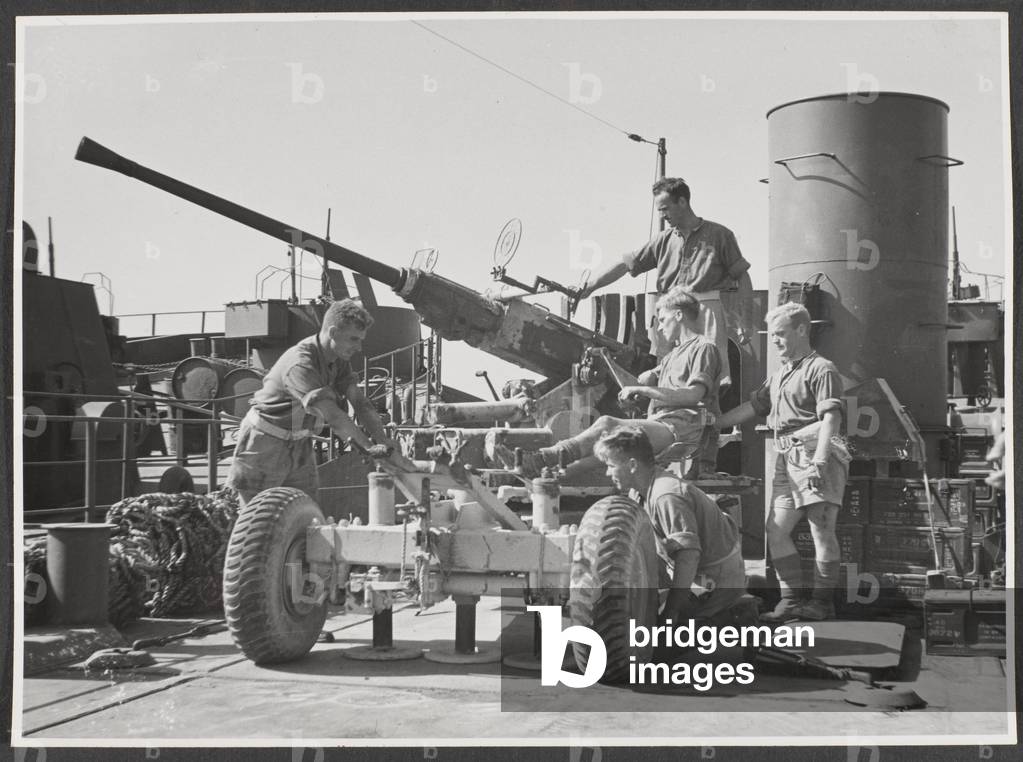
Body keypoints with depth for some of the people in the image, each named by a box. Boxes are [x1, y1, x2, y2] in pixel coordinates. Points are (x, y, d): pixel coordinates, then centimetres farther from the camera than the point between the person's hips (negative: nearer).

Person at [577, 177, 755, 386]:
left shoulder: (718, 235, 3)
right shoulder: (663, 240, 13)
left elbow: (743, 277, 4)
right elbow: (624, 265, 10)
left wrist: (745, 321, -2)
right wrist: (587, 287, 0)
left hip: (706, 312, -4)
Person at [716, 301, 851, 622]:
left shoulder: (821, 369, -3)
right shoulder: (779, 375, 24)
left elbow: (831, 417, -12)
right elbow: (751, 407, 28)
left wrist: (819, 460, -22)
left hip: (815, 455, -9)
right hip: (787, 459, 9)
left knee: (821, 530, -5)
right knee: (776, 529, 5)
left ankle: (823, 601, 0)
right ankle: (791, 599, 10)